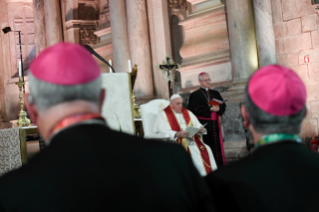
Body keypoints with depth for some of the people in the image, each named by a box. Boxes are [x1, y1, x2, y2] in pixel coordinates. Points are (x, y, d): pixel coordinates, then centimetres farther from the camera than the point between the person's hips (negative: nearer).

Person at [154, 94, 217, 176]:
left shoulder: (187, 113, 21)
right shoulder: (164, 114, 4)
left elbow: (198, 126, 16)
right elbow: (163, 131, -10)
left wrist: (201, 129, -9)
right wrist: (177, 134, -26)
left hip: (192, 140, 5)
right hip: (175, 141, -5)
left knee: (206, 150, -20)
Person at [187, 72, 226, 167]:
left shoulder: (215, 93, 17)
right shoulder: (195, 95, 1)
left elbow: (223, 105, 11)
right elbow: (195, 109, -11)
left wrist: (218, 108, -13)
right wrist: (210, 109, -15)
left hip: (215, 123, 5)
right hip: (203, 124, -4)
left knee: (217, 145, 3)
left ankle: (220, 165, 8)